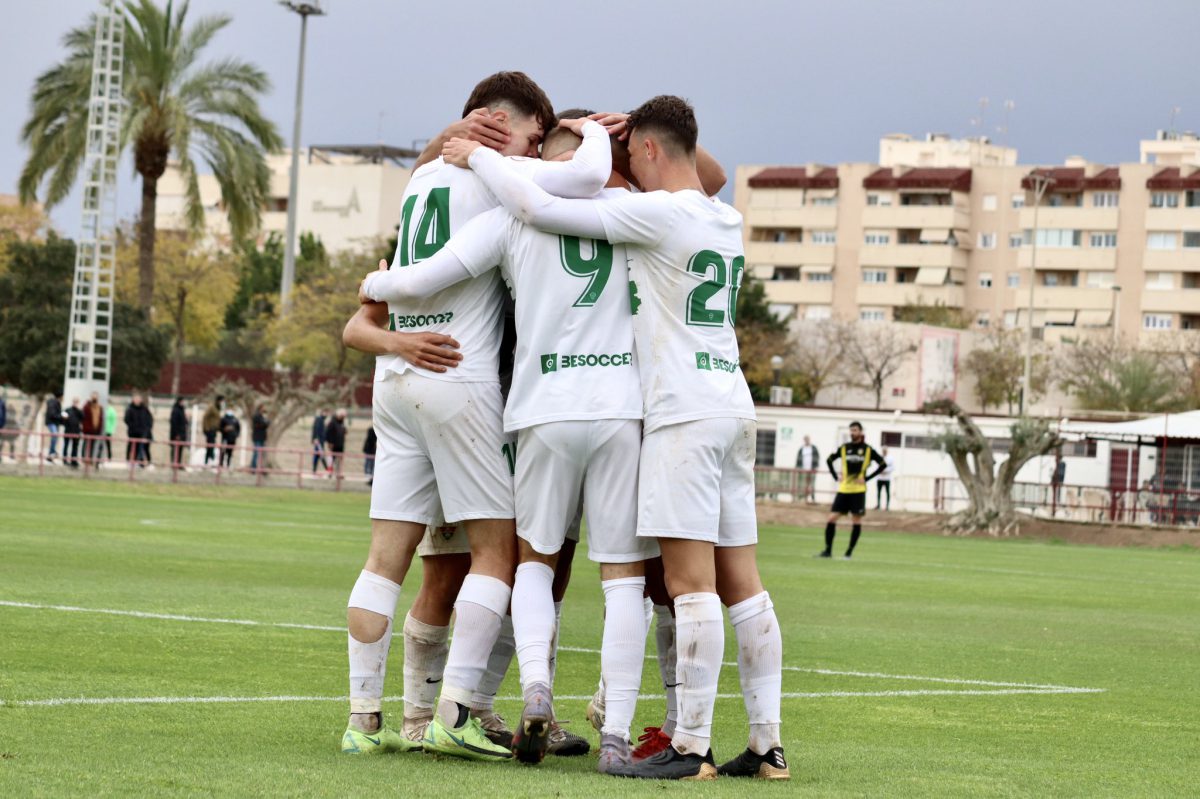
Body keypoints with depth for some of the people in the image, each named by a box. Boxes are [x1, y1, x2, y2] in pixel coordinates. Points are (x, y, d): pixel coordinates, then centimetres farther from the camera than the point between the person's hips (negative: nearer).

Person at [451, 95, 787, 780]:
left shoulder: (657, 212, -10)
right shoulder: (729, 222, 14)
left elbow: (540, 208, -10)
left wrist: (478, 157, 4)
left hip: (684, 414, -8)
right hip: (735, 409, 8)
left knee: (691, 583, -9)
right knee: (741, 585, 8)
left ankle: (692, 747, -10)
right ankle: (767, 744, 7)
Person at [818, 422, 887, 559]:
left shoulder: (867, 450, 0)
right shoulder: (844, 448, 8)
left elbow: (883, 464, 2)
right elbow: (829, 460, 21)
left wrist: (867, 478, -5)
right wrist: (836, 477, 8)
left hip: (858, 491, -2)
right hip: (843, 490, 3)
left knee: (856, 521, -2)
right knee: (831, 519, -4)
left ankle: (849, 553, 6)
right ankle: (827, 550, 6)